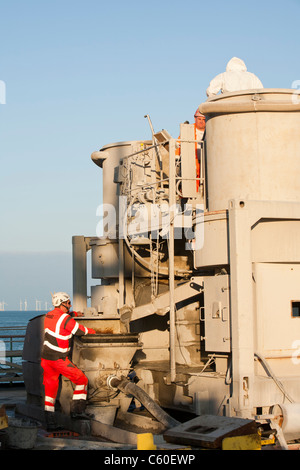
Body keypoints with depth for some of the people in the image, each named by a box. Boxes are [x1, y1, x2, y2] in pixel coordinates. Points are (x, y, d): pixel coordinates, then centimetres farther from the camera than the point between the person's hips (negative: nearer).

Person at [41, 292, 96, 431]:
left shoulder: (49, 316, 8)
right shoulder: (67, 320, -16)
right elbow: (81, 331, -4)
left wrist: (74, 313, 42)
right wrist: (92, 331, 17)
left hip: (46, 357, 8)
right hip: (58, 359, -8)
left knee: (50, 390, 11)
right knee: (82, 380, 6)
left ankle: (50, 423, 11)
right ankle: (77, 410, 3)